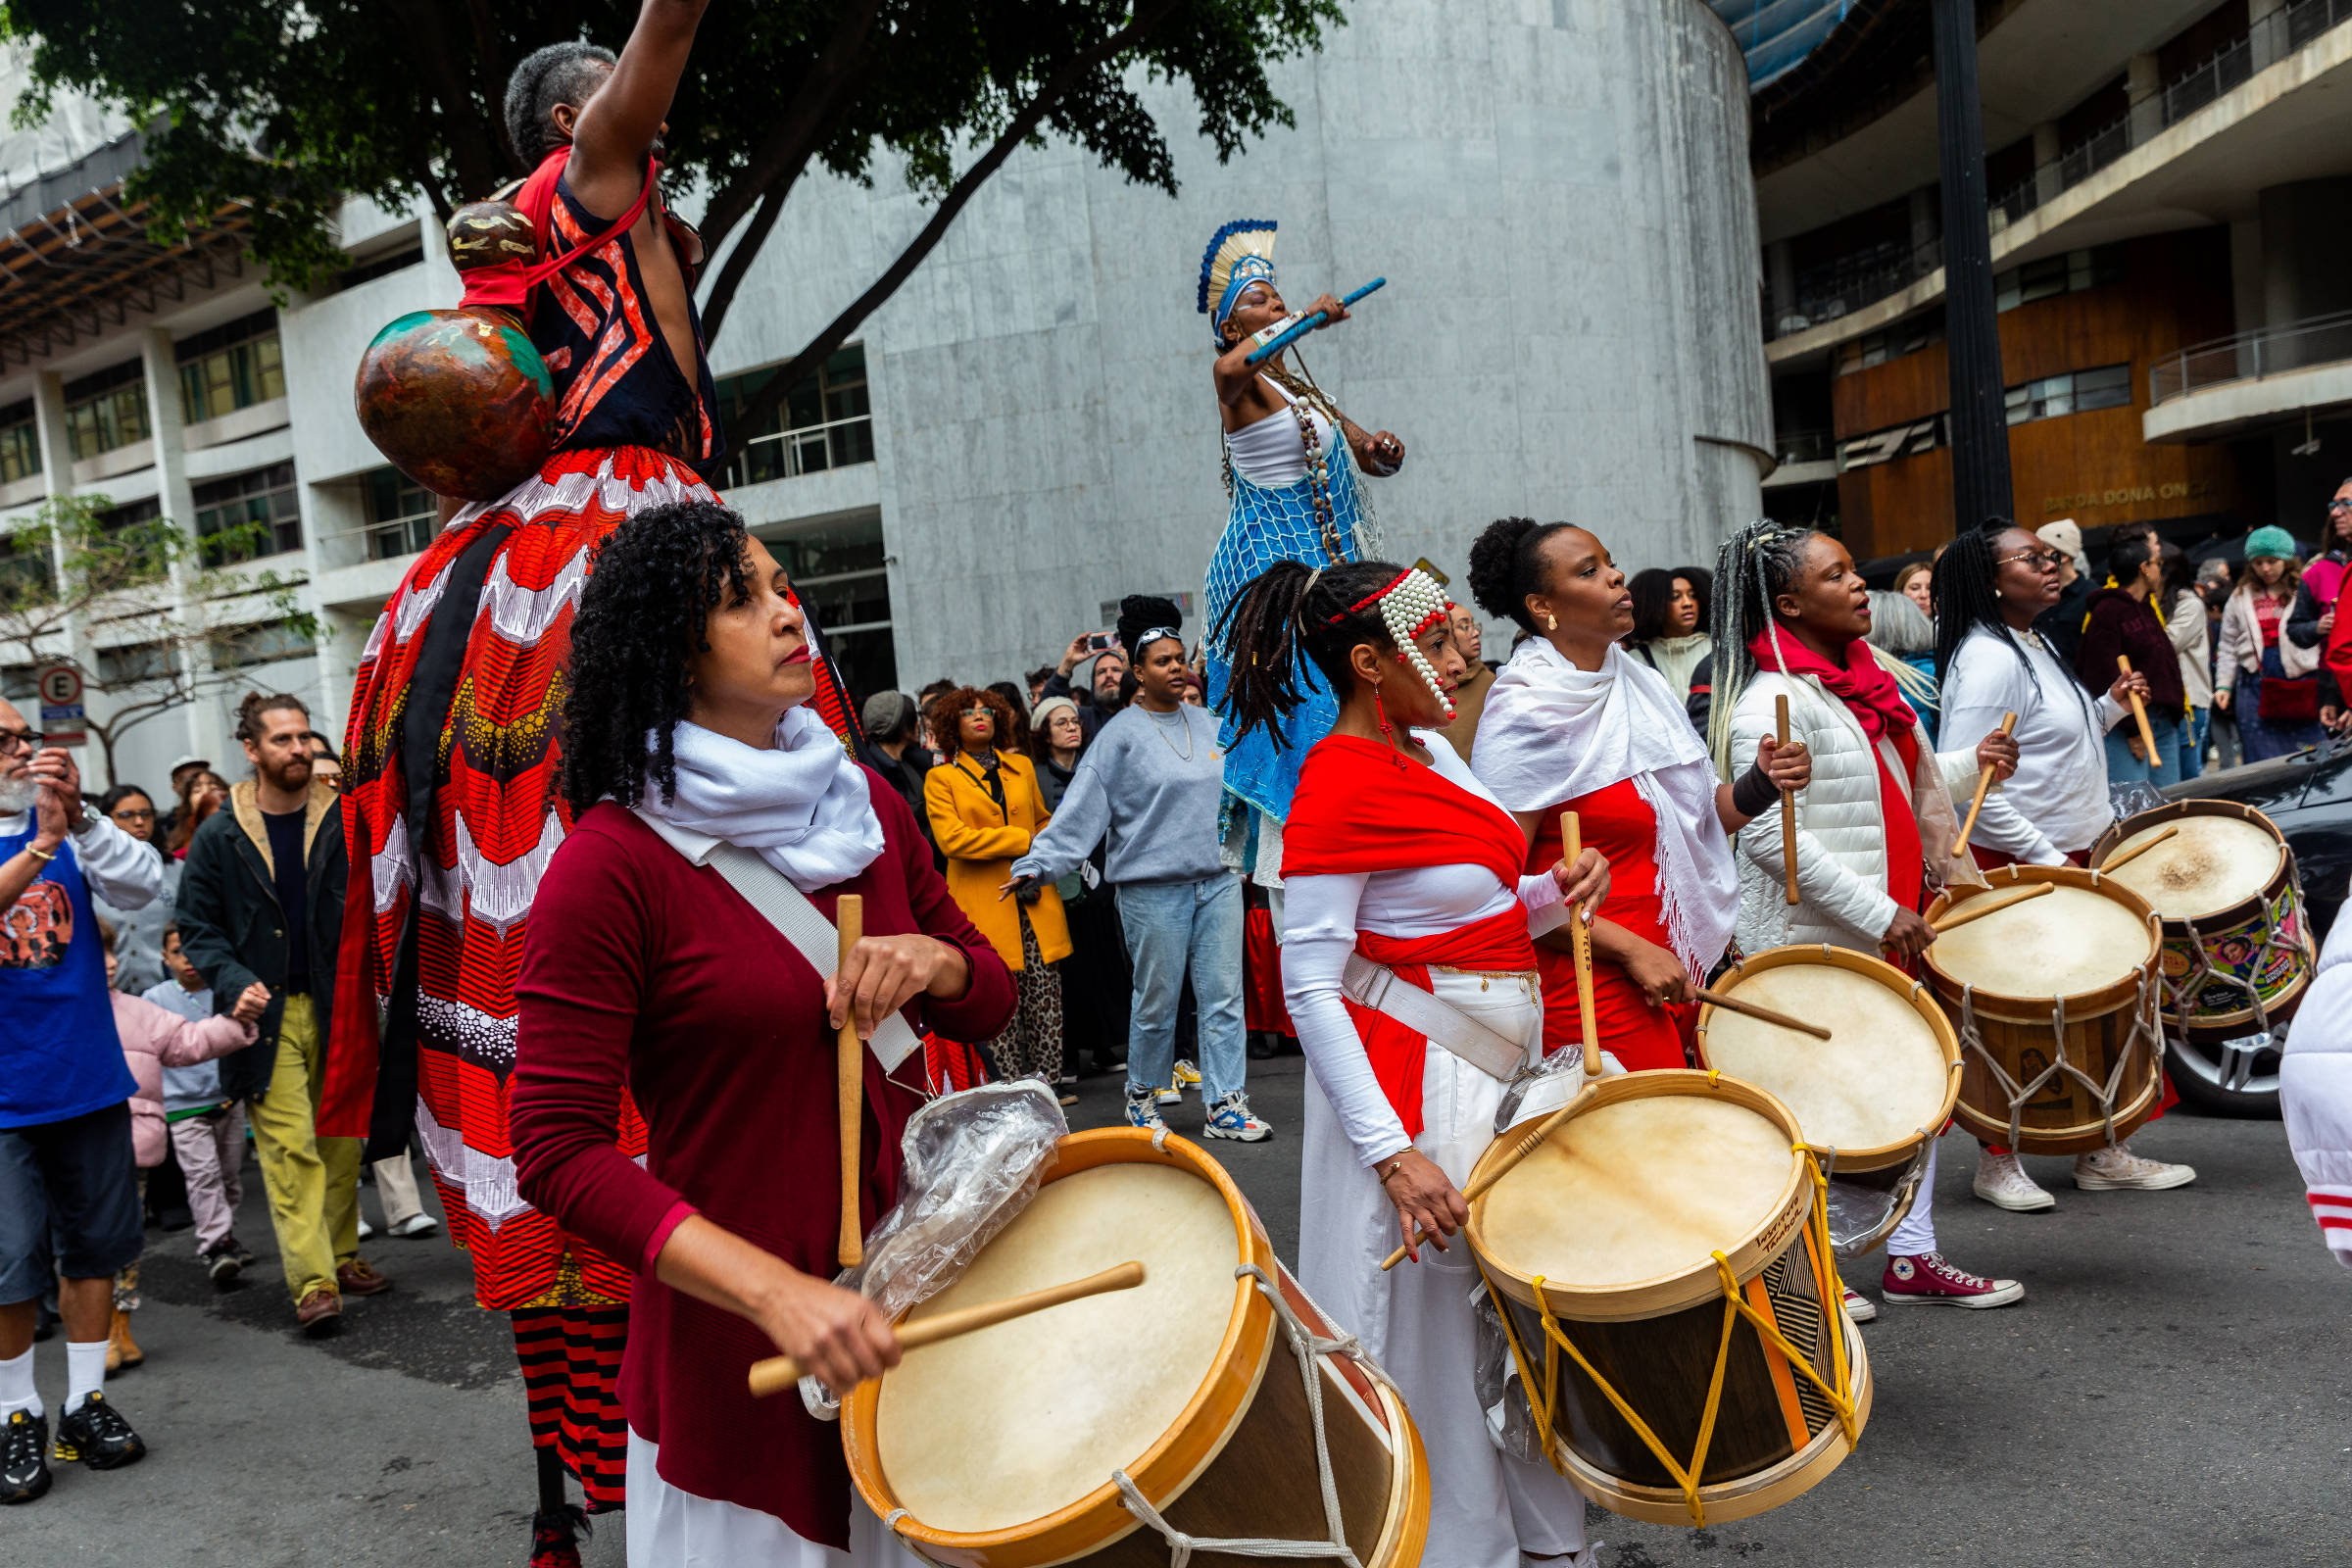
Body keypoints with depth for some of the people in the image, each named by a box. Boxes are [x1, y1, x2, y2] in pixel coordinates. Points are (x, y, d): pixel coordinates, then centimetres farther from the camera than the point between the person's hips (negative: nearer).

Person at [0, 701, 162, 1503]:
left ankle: (85, 1403, 23)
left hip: (89, 1075, 3)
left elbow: (143, 884, -11)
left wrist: (77, 816, -24)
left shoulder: (70, 829, 5)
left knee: (94, 1243, 11)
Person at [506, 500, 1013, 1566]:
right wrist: (774, 1290, -27)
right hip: (734, 1346, -6)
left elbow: (992, 1002, 13)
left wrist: (933, 960, -11)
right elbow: (557, 1153, -18)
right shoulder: (614, 861, -15)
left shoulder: (862, 803, 4)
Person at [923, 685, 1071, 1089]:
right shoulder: (941, 778, 3)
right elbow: (951, 839, -10)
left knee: (1045, 991, 0)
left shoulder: (1022, 767, 17)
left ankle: (1047, 1078, 10)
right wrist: (1022, 841, -10)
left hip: (1035, 902, 3)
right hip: (984, 906, -3)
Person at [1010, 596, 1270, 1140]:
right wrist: (1037, 863, -14)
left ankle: (1224, 1106, 8)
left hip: (1218, 881, 5)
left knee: (1224, 997, 2)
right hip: (1152, 887, -4)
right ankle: (1144, 1098, 23)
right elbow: (1083, 807, -8)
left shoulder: (1208, 724, 11)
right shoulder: (1122, 734, -4)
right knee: (1156, 1002, 4)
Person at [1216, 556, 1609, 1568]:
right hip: (1418, 1077, -9)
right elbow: (1309, 990, -19)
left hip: (1506, 1057, 9)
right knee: (1438, 1318, 3)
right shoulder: (1338, 784, -17)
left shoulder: (1430, 747, 8)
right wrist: (1392, 1151, -24)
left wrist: (1554, 894, -2)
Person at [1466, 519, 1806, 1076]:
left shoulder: (1642, 684, 10)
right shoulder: (1524, 715, -15)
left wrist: (1761, 783, -2)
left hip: (1686, 971, 8)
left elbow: (1695, 817, 18)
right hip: (1597, 984, -7)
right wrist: (1630, 949, -19)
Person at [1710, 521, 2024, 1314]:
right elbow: (1771, 835, -23)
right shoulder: (1770, 703, -18)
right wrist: (1879, 914, -23)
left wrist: (1971, 763, 5)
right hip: (1818, 943, -9)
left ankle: (1913, 1259, 29)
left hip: (1897, 927, 9)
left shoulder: (1870, 671, 10)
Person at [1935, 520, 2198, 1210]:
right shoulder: (1986, 660, -18)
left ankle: (2103, 1151, 25)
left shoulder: (2036, 646, 14)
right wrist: (2045, 860, -23)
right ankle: (1999, 1163, 13)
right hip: (2017, 867, -10)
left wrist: (2110, 707, 10)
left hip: (2070, 854, 10)